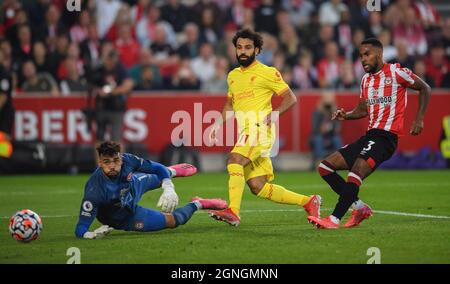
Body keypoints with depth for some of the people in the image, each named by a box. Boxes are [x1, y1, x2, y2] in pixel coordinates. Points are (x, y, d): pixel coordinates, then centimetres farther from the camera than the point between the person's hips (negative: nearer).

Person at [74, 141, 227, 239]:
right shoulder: (94, 190, -44)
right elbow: (81, 228, -41)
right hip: (124, 218, -4)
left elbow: (158, 168, -19)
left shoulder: (126, 160, -33)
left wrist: (169, 189, -38)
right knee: (173, 220, -1)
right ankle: (197, 204, 30)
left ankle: (173, 171, 67)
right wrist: (90, 234, -65)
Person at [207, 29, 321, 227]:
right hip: (245, 133, 7)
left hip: (260, 128, -7)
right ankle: (308, 202, 15)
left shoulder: (267, 73, 0)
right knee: (258, 188, 1)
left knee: (234, 160, -30)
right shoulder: (233, 76, 21)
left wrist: (276, 112, -18)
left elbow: (290, 98, -2)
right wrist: (218, 123, 16)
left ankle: (233, 213, -38)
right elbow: (229, 104, 33)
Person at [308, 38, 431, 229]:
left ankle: (334, 220, -28)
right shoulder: (366, 80, 18)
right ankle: (360, 207, 4)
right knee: (325, 167, 2)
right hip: (370, 135, 9)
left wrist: (419, 119, -6)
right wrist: (346, 115, 4)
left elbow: (425, 89, 2)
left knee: (357, 170, -28)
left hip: (386, 136, -9)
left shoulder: (396, 72, -4)